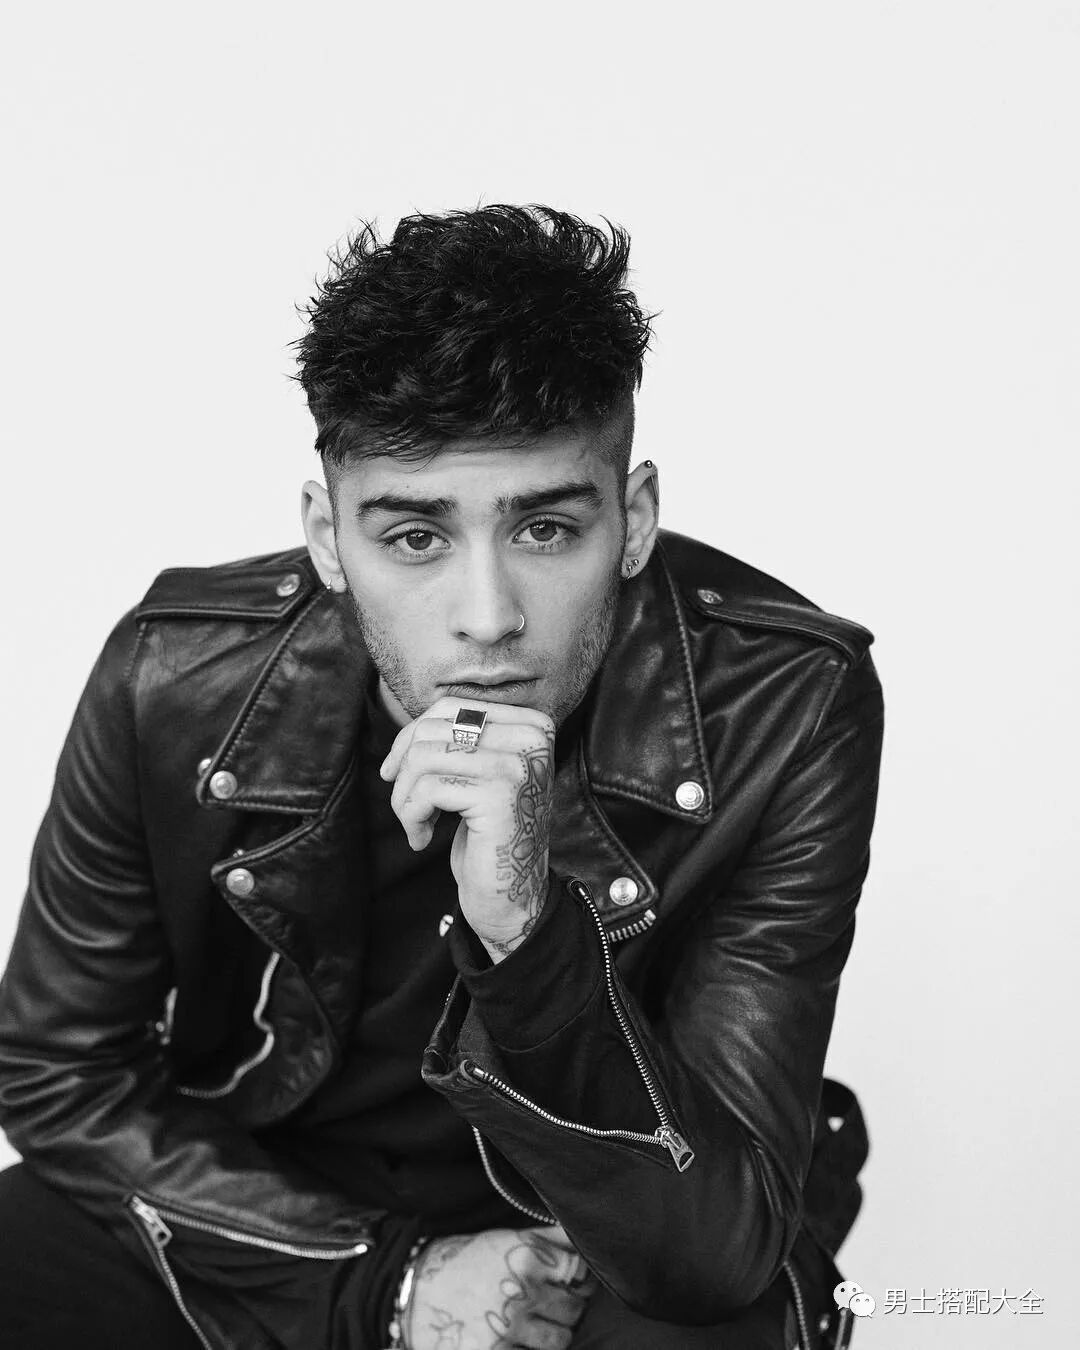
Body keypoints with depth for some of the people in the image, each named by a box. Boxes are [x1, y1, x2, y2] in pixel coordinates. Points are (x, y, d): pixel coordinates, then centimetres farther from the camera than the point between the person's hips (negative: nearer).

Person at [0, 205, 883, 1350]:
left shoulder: (787, 708, -23)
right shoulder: (174, 680, -18)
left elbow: (714, 1248, -24)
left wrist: (531, 938, -41)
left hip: (616, 1242, -2)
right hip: (264, 1200, 3)